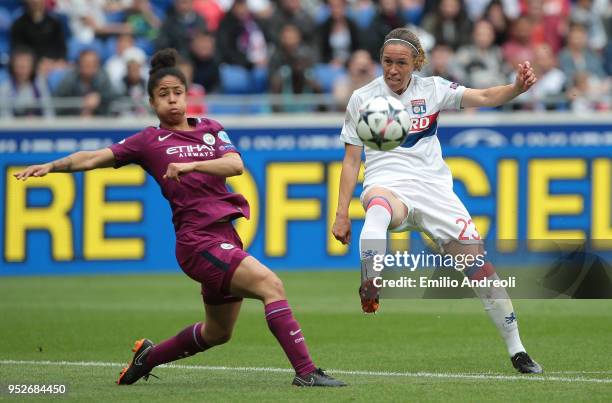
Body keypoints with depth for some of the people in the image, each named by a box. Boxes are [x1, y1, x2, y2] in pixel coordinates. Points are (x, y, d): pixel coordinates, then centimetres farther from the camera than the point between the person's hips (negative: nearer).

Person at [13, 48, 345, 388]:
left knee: (218, 333, 19)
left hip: (226, 236, 6)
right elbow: (94, 158, -1)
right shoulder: (150, 141, 4)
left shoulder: (211, 130, 14)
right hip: (199, 241, -6)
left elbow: (235, 164, -4)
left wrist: (192, 165, -19)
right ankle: (306, 371, -25)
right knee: (271, 284, -22)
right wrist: (52, 166, -13)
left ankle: (148, 357, 40)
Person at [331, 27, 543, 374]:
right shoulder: (363, 98, 7)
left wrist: (517, 88, -24)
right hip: (387, 185, -1)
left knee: (476, 257, -8)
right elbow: (351, 160, 9)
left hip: (433, 186, 1)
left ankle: (516, 350, 2)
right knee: (378, 209, -40)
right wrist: (341, 214, 2)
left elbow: (482, 98, -4)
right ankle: (370, 290, -58)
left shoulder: (432, 89, 8)